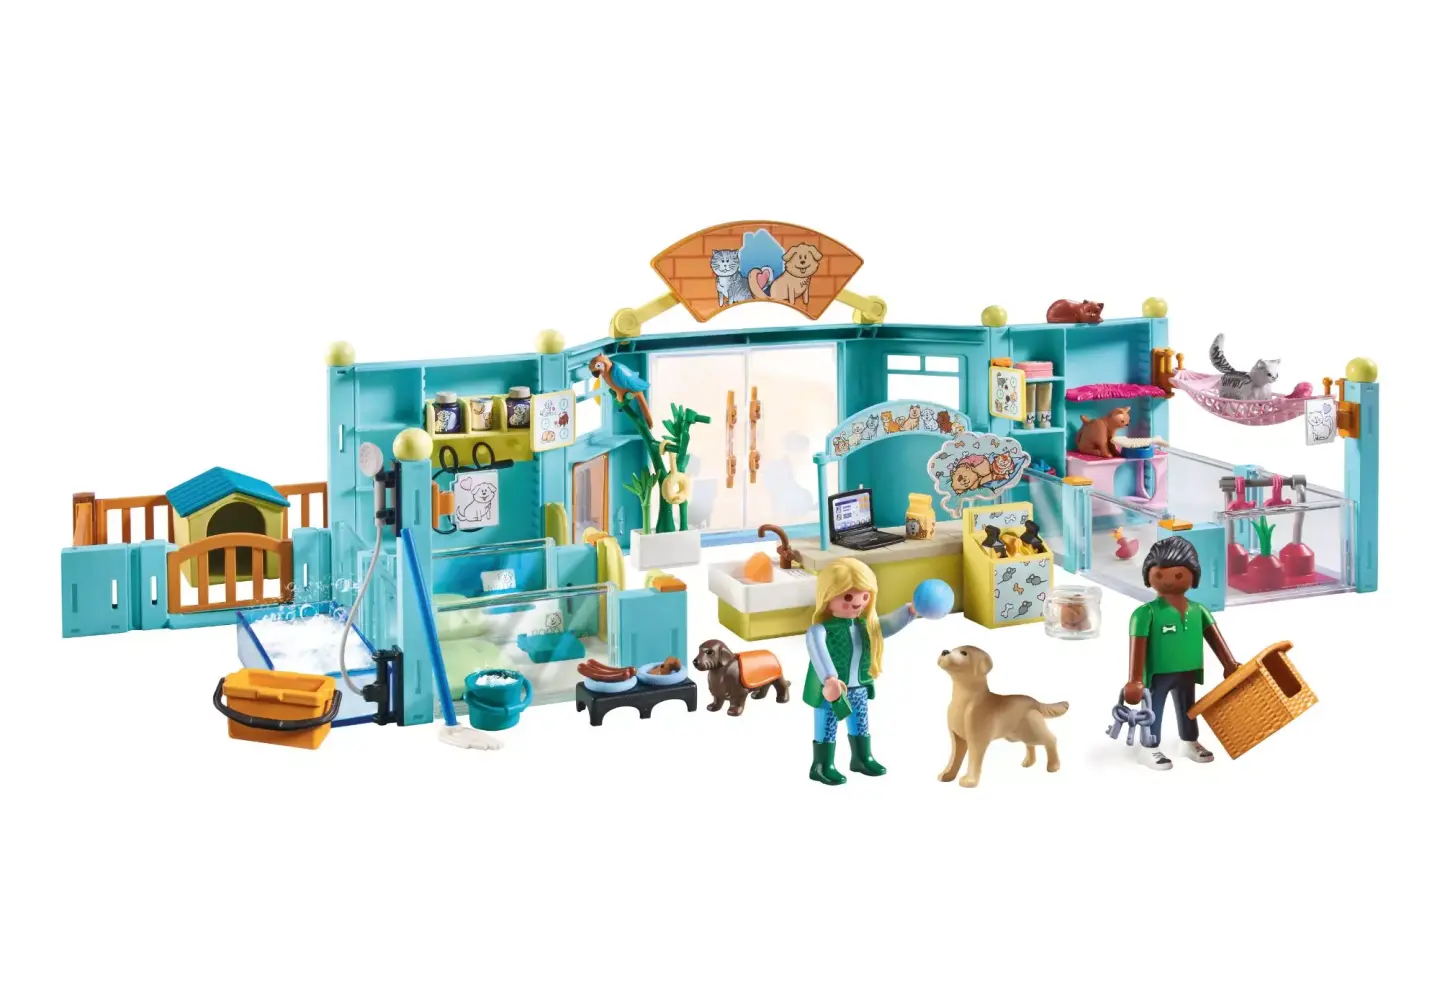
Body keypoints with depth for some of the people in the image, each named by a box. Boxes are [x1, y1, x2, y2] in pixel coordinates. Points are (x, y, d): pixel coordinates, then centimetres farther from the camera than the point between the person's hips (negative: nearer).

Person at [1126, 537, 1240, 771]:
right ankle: (1149, 748, 18)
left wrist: (1230, 665, 9)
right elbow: (1138, 646, -20)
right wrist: (1135, 681, -22)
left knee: (1187, 708, 21)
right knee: (1154, 709, 5)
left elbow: (1214, 638, 7)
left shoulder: (1197, 611, -2)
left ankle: (1190, 743, 39)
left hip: (1187, 672, 6)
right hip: (1158, 673, -6)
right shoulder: (1148, 613, -20)